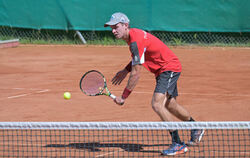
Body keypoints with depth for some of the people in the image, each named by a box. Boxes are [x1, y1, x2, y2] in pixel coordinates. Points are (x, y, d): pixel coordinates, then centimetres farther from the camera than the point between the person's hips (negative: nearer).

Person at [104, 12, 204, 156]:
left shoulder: (135, 41, -27)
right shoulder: (133, 34, 3)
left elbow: (136, 74, -26)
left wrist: (124, 96, -21)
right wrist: (126, 70, 13)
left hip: (169, 68, -10)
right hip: (163, 70, 10)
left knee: (157, 104, -24)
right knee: (170, 106, 24)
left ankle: (178, 144, -22)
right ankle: (196, 130, 48)